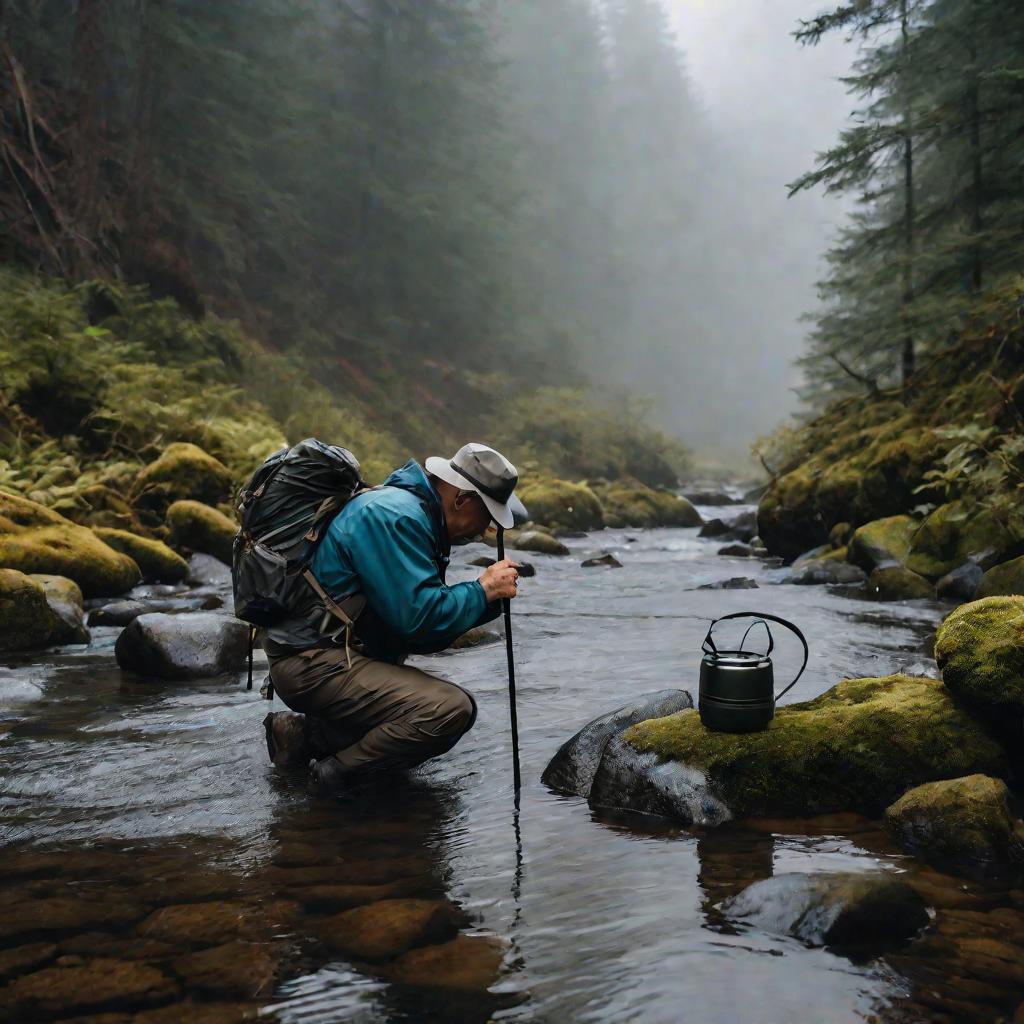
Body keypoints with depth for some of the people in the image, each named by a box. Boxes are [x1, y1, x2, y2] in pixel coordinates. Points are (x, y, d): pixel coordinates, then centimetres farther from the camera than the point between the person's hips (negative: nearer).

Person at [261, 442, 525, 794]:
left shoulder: (417, 513, 15)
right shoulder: (395, 517, -16)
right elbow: (418, 617, -24)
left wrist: (486, 599, 3)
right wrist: (484, 590, -10)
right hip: (313, 662, -11)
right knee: (453, 709, -22)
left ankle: (309, 735, 12)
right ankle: (336, 771, -9)